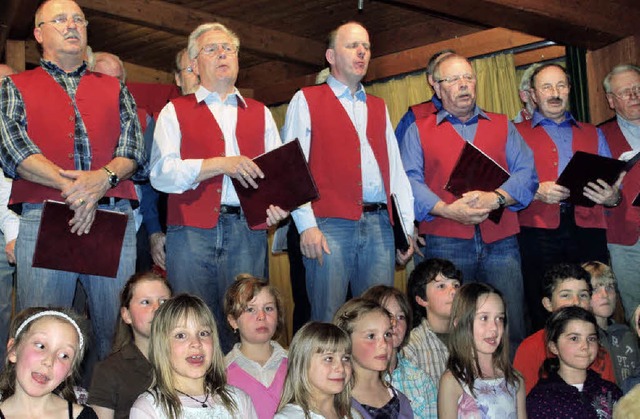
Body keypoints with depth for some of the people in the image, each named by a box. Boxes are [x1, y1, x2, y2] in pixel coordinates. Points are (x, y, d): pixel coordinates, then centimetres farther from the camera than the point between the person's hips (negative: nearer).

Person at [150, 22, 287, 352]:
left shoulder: (260, 114, 20)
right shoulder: (175, 111, 11)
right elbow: (161, 172, -3)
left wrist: (278, 203, -10)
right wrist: (222, 164, -12)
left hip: (248, 232, 2)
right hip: (192, 231, -2)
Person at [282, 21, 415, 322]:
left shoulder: (378, 107, 22)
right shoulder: (306, 100, 7)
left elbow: (396, 170, 18)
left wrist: (406, 227, 9)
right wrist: (306, 225, -12)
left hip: (379, 226, 5)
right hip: (330, 225, -4)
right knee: (327, 320, -4)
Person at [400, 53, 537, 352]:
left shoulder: (503, 126, 20)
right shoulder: (418, 131, 15)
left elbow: (526, 173, 7)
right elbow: (409, 181, 1)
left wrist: (495, 198, -13)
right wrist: (447, 210, -15)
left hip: (500, 241, 2)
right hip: (444, 243, -1)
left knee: (511, 328, -3)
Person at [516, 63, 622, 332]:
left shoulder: (593, 134, 25)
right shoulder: (517, 134, 14)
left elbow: (611, 185, 18)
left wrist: (613, 197, -4)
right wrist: (536, 191, -16)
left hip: (588, 229, 2)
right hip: (539, 231, -2)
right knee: (544, 317, -4)